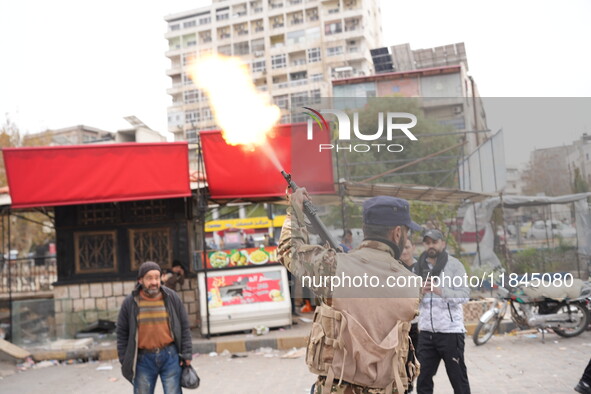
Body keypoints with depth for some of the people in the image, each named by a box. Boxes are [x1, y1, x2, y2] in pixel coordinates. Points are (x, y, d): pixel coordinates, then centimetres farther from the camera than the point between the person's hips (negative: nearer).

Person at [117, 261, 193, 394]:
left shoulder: (172, 298, 0)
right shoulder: (129, 303, -1)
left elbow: (184, 327, 4)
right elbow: (122, 334, 5)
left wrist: (187, 354, 1)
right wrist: (125, 361, 2)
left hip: (170, 356, 0)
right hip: (143, 359, 1)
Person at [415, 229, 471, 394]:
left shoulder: (454, 264, -3)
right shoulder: (419, 267, 9)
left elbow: (465, 295, -11)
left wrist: (441, 291, -25)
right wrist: (420, 292, -13)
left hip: (450, 330, -4)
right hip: (426, 331, 4)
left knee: (458, 377, 7)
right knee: (423, 378, 11)